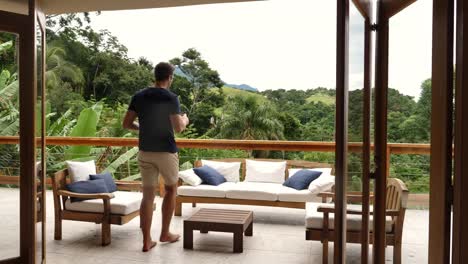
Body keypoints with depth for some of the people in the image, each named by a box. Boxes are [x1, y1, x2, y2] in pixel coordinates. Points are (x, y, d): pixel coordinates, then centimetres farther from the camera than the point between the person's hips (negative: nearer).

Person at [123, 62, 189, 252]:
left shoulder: (138, 96, 3)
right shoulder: (170, 98, -12)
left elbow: (126, 124, 4)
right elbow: (178, 128, -15)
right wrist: (184, 120, 7)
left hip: (145, 151, 4)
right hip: (166, 151, -4)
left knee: (148, 194, 8)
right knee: (170, 189, 16)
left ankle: (147, 241, 8)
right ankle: (165, 233, 22)